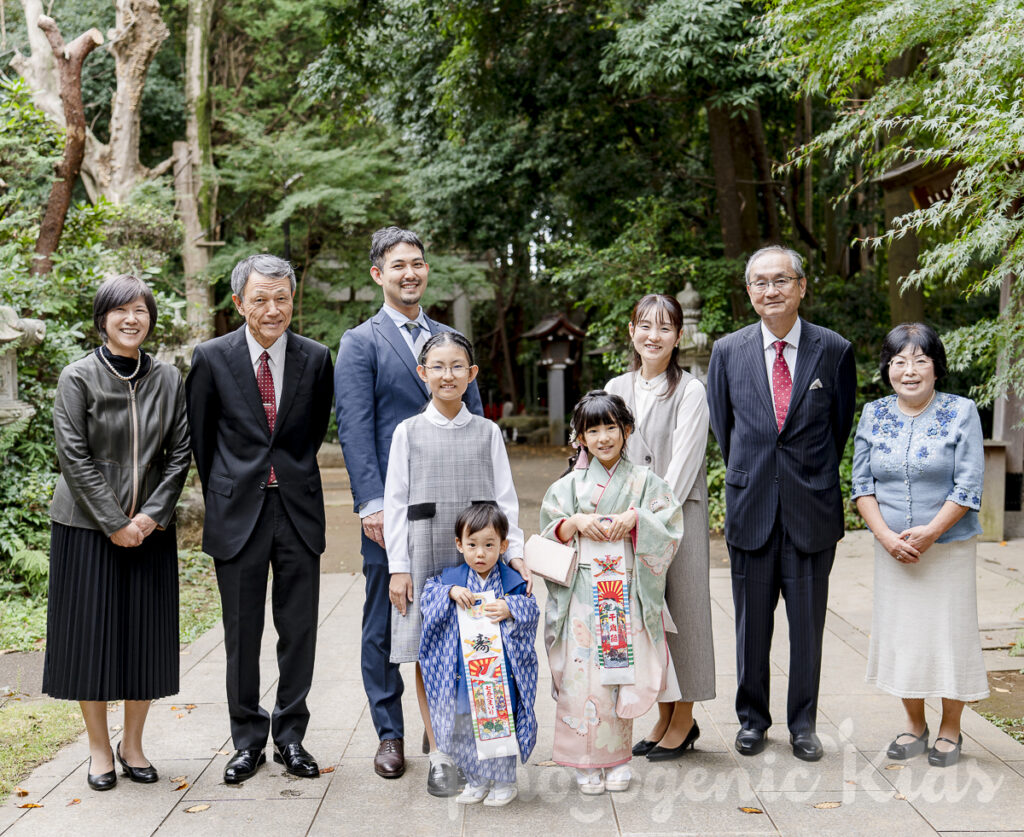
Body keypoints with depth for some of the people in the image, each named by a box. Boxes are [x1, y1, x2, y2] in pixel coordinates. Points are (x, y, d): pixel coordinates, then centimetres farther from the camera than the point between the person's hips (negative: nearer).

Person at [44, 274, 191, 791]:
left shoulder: (168, 380, 5)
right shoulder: (78, 378, -4)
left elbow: (181, 452, 3)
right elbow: (73, 456, -9)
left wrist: (151, 515, -8)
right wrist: (114, 523, -12)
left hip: (150, 528, 3)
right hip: (88, 526, -3)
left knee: (147, 633, 5)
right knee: (91, 632, 2)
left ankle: (133, 744, 21)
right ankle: (99, 748, 16)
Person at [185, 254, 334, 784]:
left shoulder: (315, 359, 1)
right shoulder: (212, 358, -3)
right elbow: (200, 437, 7)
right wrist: (222, 496, 11)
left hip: (298, 509, 1)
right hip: (237, 513, -1)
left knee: (299, 629, 6)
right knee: (242, 633, 7)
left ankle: (290, 736, 21)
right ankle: (248, 740, 21)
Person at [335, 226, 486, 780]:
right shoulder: (360, 343, 0)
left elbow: (474, 419, 16)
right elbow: (355, 429, -8)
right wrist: (371, 503, -16)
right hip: (392, 510, -4)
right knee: (384, 624, 4)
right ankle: (390, 734, 16)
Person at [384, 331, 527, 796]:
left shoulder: (487, 432, 7)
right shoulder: (408, 432, 4)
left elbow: (505, 498, 7)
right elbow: (395, 501, 3)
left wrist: (515, 552, -2)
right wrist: (398, 566, -3)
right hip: (424, 553, -1)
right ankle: (440, 757, 11)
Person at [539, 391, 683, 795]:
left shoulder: (644, 480, 5)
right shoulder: (570, 484, 6)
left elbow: (670, 529, 1)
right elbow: (549, 534, 6)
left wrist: (636, 517, -13)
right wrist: (577, 523, -11)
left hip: (627, 593, 0)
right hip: (583, 592, 0)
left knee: (622, 670, 1)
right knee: (582, 674, -4)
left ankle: (617, 757, 17)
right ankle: (587, 762, 8)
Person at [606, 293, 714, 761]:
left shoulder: (689, 391, -6)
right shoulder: (616, 389, 9)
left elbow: (683, 463, -12)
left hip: (678, 515, -4)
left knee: (681, 608, 2)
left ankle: (684, 720, 15)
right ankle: (664, 716, 22)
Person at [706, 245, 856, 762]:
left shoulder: (834, 351, 0)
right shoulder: (727, 351, 2)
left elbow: (841, 426, 10)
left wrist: (814, 477, 11)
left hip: (812, 508, -1)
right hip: (751, 506, 1)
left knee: (808, 624, 7)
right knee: (751, 623, 10)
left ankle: (803, 724, 22)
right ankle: (751, 718, 26)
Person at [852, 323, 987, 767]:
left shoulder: (962, 413, -5)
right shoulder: (873, 415, 4)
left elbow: (969, 487, -9)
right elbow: (862, 484, 3)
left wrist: (929, 533, -17)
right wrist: (885, 535, -10)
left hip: (949, 546, -3)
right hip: (892, 549, 3)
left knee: (949, 631, 1)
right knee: (900, 630, 8)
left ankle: (950, 730, 19)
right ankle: (915, 725, 25)